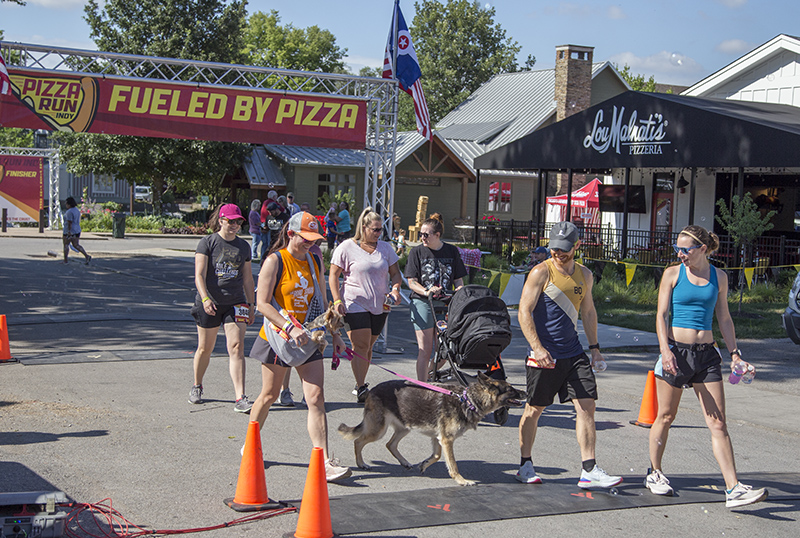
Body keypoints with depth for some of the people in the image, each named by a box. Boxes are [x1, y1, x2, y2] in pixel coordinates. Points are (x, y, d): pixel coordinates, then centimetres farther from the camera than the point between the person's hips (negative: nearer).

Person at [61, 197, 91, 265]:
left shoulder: (69, 211, -17)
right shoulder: (77, 210, 11)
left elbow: (69, 222, -23)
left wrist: (69, 231, -24)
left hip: (69, 231, -9)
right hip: (77, 230, 9)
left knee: (66, 245, 5)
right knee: (76, 245, 9)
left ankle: (66, 260, 10)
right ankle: (87, 256, -4)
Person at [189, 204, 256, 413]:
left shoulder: (243, 246, 11)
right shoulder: (207, 243, -2)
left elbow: (247, 279, 17)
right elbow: (199, 275, -9)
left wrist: (251, 305, 15)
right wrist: (205, 298, -23)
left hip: (235, 303, 2)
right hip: (209, 303, -2)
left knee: (236, 347, -11)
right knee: (205, 348, 9)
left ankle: (240, 398, -15)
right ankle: (197, 387, 34)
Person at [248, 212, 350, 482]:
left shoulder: (315, 262, 9)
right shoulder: (275, 261, -9)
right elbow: (262, 303, -16)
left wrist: (334, 334, 13)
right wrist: (291, 328, -25)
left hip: (308, 338, 4)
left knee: (316, 398, -5)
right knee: (269, 396, 9)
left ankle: (324, 462, -8)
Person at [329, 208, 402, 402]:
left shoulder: (385, 248, 11)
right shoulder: (347, 248, -2)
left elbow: (395, 273, 17)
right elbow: (333, 276, -1)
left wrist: (395, 288, -4)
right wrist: (337, 300, -12)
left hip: (379, 306, 4)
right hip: (354, 304, -4)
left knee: (367, 346, 9)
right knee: (360, 346, -13)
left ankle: (360, 385, 22)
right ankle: (361, 389, -12)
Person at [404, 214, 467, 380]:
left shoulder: (452, 251, 8)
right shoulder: (417, 251, 2)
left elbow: (458, 279, 11)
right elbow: (412, 282, -3)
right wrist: (426, 292, -21)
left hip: (445, 304, 2)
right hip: (423, 304, -2)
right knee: (425, 350, -5)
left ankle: (431, 375, 30)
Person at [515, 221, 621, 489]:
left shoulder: (584, 275, 10)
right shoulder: (541, 272, -8)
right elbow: (524, 312, -11)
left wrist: (594, 346, 16)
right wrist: (537, 347, -20)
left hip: (574, 353, 5)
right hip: (544, 354, -5)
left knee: (587, 406, -4)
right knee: (534, 409, 5)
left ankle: (589, 471, -3)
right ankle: (525, 465, 21)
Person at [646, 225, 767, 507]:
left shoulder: (718, 277, 7)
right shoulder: (673, 273, 0)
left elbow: (724, 318, 14)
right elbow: (661, 315, -4)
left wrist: (734, 352, 9)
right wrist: (665, 351, -17)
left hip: (706, 354, 2)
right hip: (676, 350, -2)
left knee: (718, 423, -3)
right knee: (665, 416, 9)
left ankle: (734, 489, -7)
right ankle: (655, 474, 27)